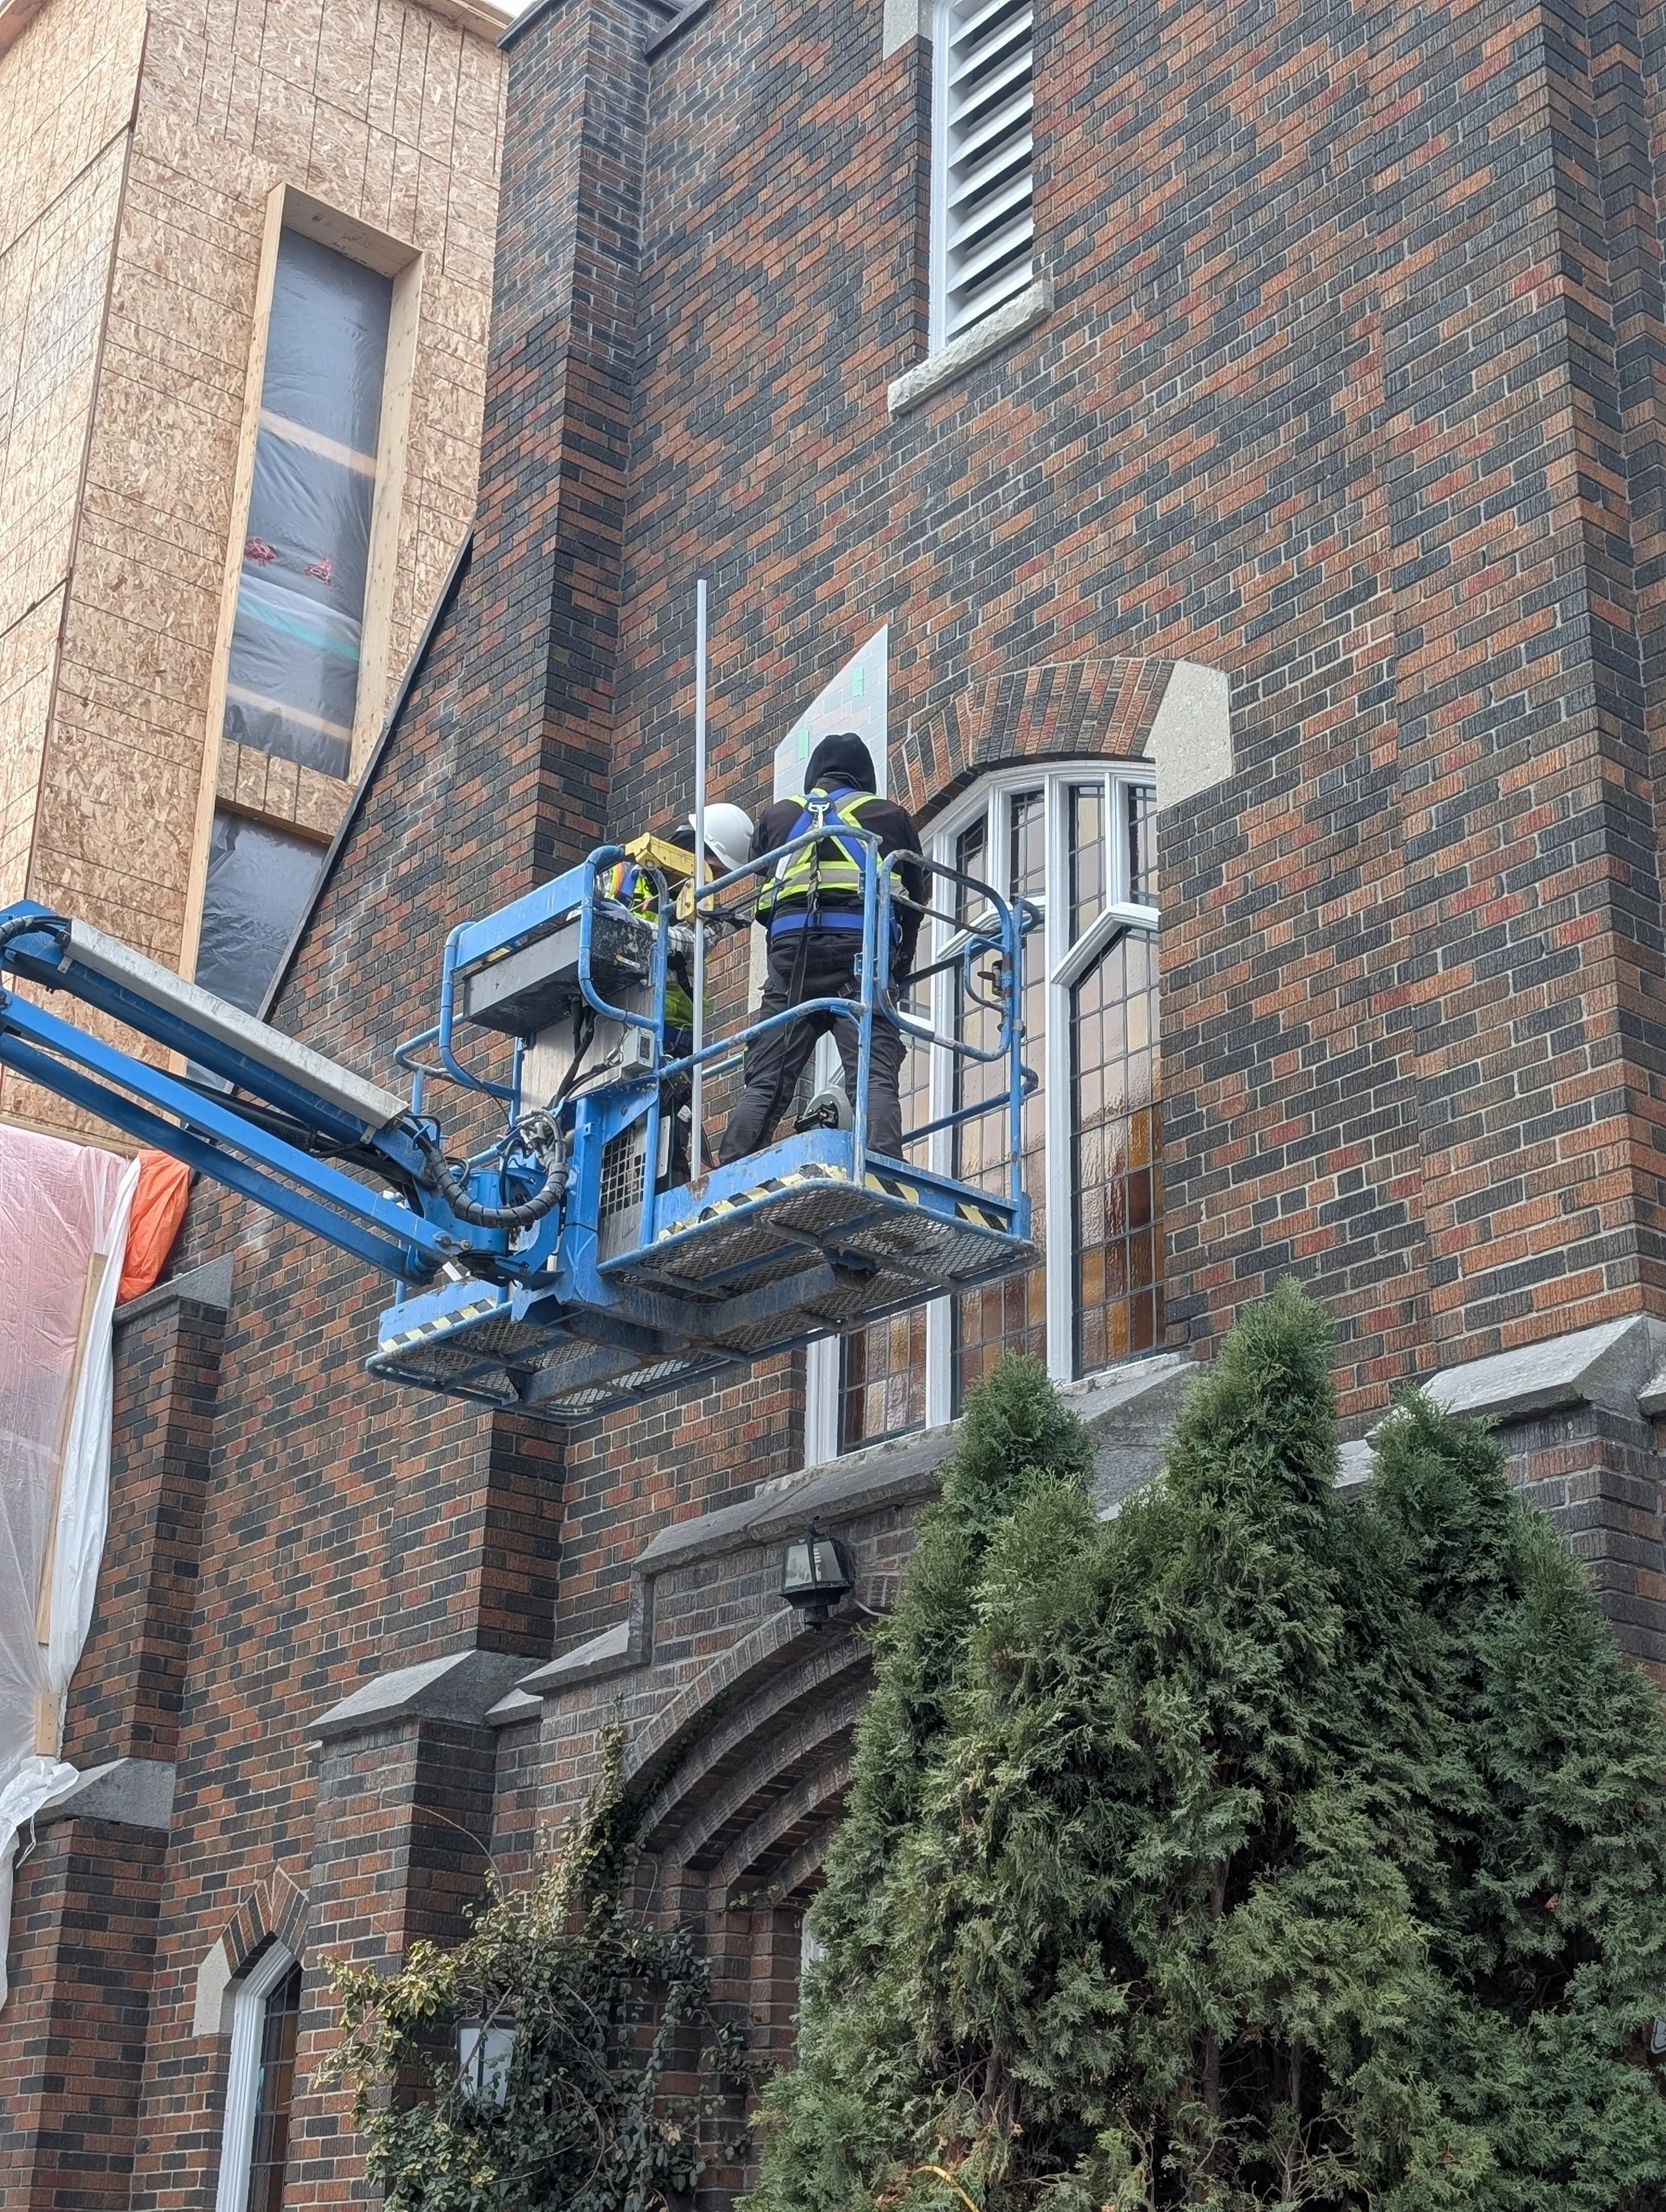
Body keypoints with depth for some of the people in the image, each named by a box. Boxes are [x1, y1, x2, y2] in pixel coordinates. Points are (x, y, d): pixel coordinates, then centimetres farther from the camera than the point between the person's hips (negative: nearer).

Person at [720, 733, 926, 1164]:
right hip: (862, 950, -1)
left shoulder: (775, 817, 27)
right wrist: (899, 968, 34)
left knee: (763, 1083, 0)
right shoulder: (892, 817, 23)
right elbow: (916, 902, 24)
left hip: (790, 948, 1)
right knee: (874, 1076, -10)